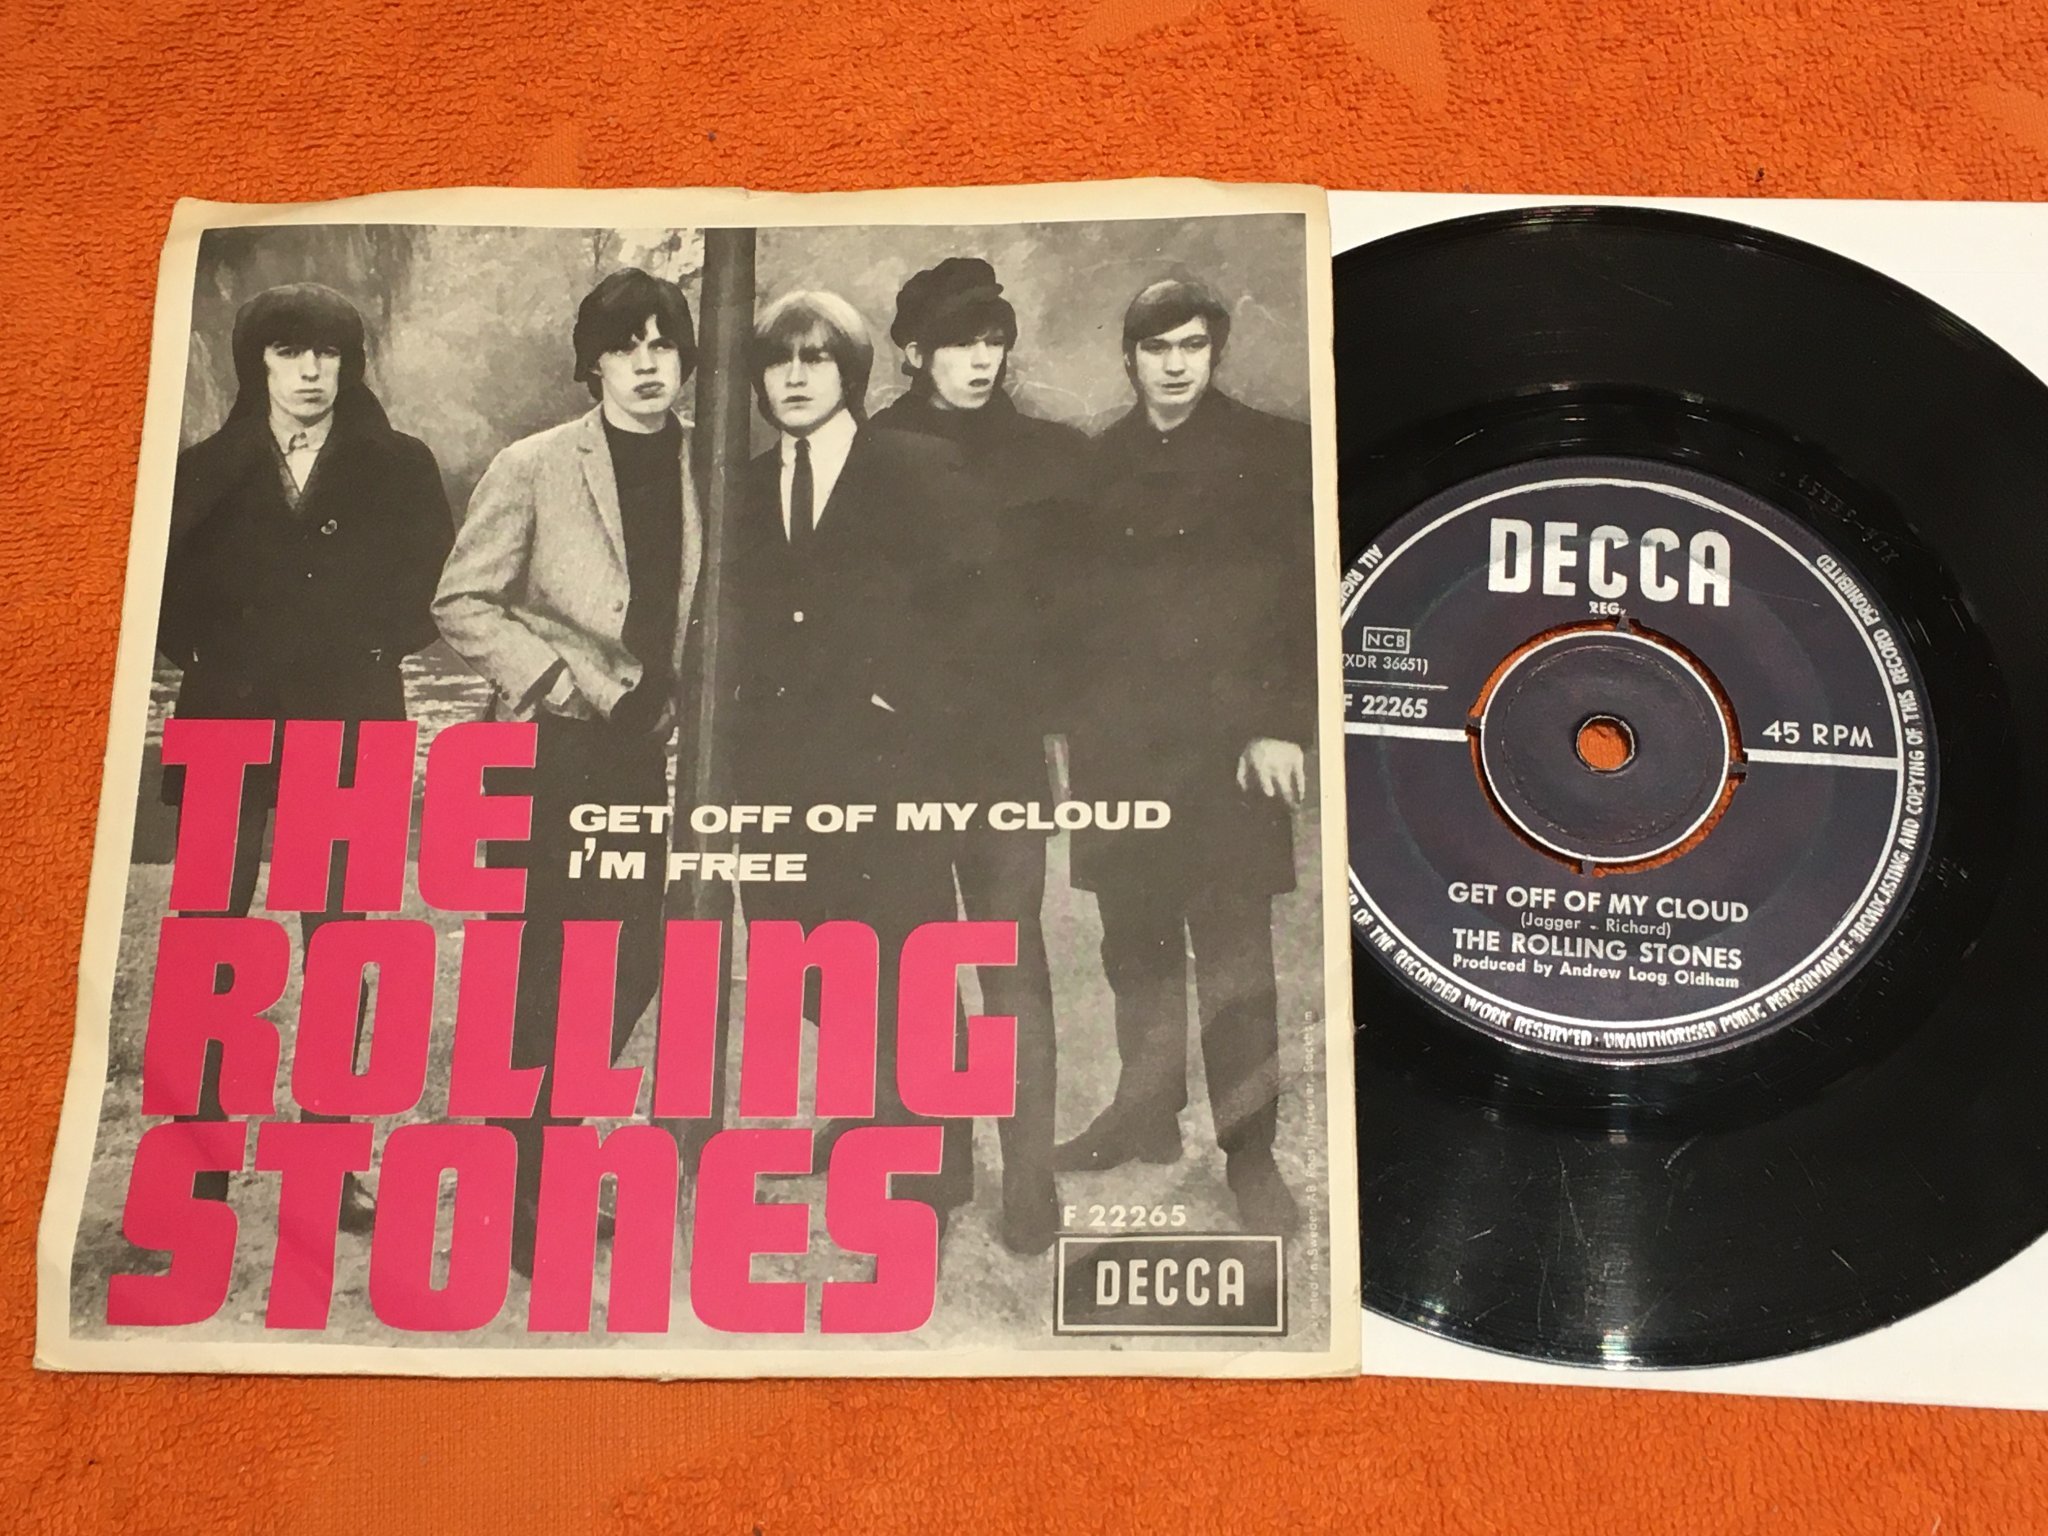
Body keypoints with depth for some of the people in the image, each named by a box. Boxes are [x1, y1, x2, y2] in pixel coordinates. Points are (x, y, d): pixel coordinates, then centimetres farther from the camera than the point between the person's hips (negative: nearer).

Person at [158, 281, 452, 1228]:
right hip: (230, 723, 1)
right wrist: (205, 651, -1)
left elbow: (433, 581, 6)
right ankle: (199, 1173, 5)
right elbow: (163, 582, 11)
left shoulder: (399, 466, 7)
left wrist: (371, 647, -3)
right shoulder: (209, 469, 9)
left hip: (348, 724, 0)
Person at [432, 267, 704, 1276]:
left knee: (636, 958, 8)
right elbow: (461, 604, -7)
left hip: (641, 748, 5)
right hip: (554, 748, -5)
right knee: (553, 967, -1)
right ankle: (521, 1194, 15)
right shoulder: (532, 468, -7)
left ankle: (546, 1142, 29)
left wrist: (670, 702, 7)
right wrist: (554, 681, -14)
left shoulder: (697, 471, 7)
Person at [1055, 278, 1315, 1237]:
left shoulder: (1272, 454, 3)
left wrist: (1282, 727, -9)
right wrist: (1076, 720, 5)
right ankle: (1145, 1111, 24)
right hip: (1117, 745, 4)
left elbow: (1307, 598, -1)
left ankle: (1250, 1152, 4)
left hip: (1228, 742, -3)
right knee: (1135, 943, 9)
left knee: (1234, 952, -4)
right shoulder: (1099, 464, 14)